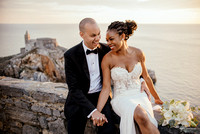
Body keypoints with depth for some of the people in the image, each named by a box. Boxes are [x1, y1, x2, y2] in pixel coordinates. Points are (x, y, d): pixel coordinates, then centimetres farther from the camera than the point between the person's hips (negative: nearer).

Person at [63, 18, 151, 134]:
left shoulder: (106, 50, -1)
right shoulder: (71, 55, -11)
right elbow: (74, 88, -16)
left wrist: (142, 80, -2)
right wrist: (92, 110, -28)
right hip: (80, 98, -1)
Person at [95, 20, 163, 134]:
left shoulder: (138, 53, -1)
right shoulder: (107, 59, -8)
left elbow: (146, 77, 11)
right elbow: (106, 88, -9)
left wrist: (157, 98, 23)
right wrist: (97, 111, -20)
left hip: (139, 95, 2)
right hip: (121, 98, -2)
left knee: (145, 123, -30)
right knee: (141, 116, -34)